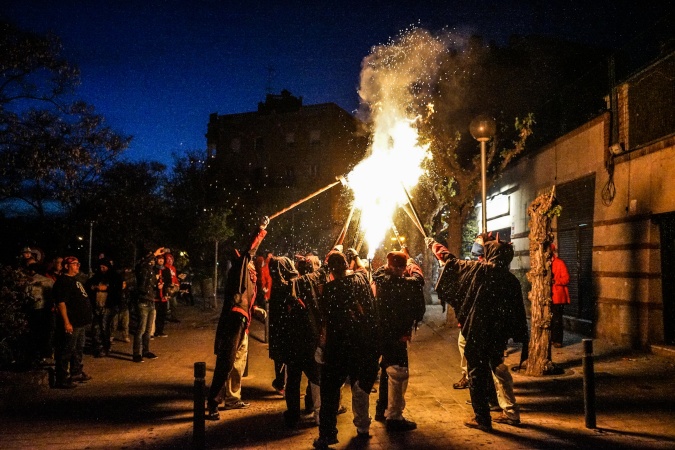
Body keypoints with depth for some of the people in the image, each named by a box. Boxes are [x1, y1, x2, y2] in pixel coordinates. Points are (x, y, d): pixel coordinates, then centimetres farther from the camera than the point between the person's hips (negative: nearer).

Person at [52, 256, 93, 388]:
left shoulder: (74, 280, 16)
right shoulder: (63, 281, -15)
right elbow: (61, 303, -22)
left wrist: (85, 319, 23)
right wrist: (66, 322, -26)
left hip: (80, 322, 10)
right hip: (71, 323, -10)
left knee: (78, 349, 19)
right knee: (66, 351, -6)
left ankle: (76, 373, 31)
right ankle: (61, 380, -1)